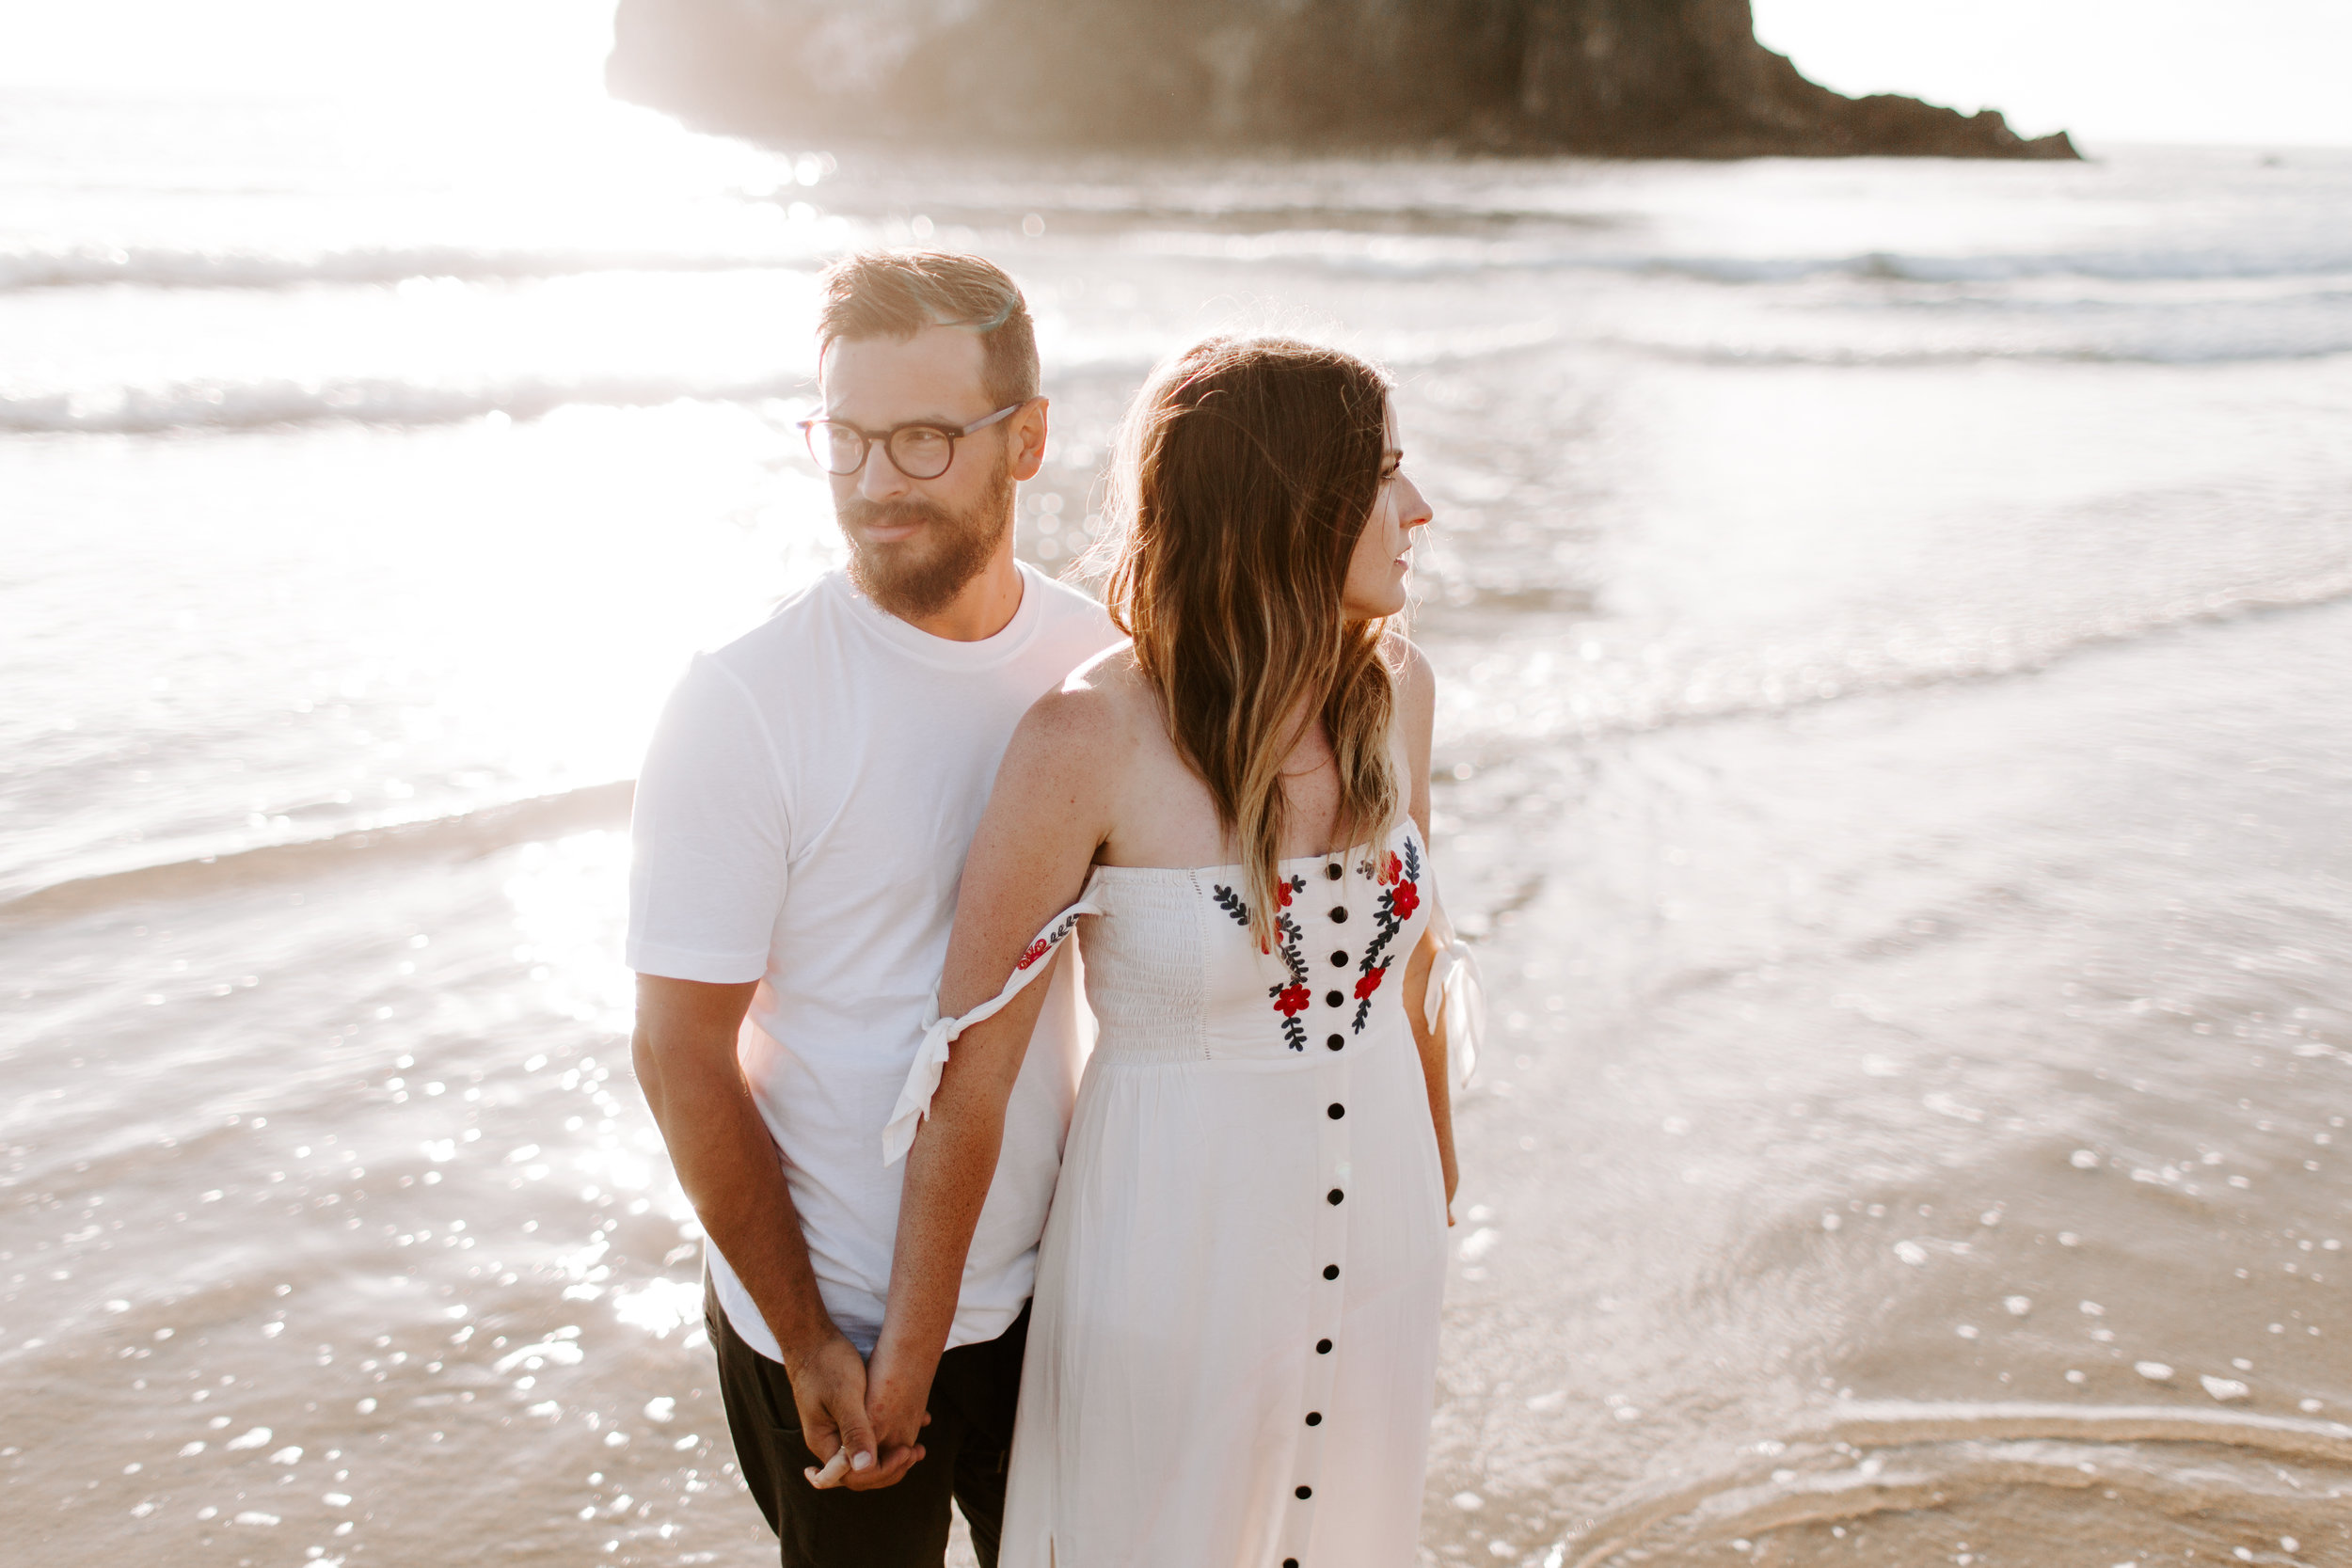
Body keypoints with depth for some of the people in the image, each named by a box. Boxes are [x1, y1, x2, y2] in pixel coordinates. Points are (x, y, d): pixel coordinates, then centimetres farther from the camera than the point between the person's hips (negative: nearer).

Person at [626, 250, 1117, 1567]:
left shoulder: (1098, 662, -5)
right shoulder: (745, 703, -19)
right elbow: (683, 1056, -15)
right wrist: (810, 1341, -13)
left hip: (1053, 1281, 4)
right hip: (838, 1315, -4)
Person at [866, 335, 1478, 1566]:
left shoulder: (1394, 688, -7)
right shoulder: (1090, 743, -23)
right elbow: (970, 1078, -17)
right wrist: (905, 1363, -9)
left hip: (1375, 1249, 5)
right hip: (1174, 1260, -5)